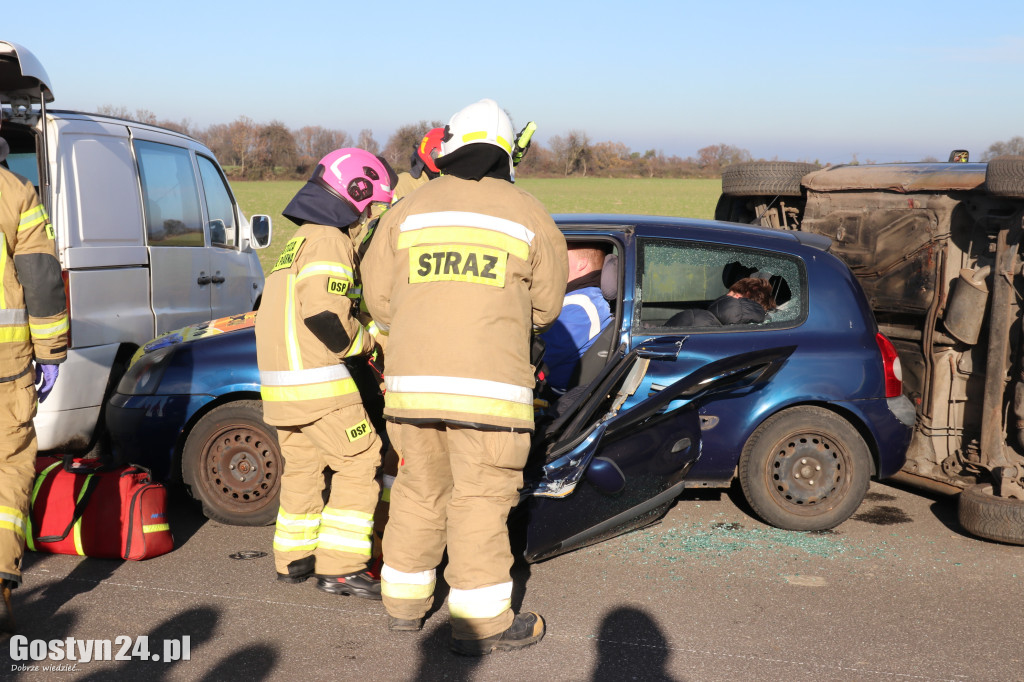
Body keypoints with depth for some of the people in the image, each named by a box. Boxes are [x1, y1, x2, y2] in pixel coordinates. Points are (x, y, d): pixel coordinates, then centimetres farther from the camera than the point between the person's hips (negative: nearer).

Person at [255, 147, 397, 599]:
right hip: (315, 380, -10)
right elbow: (324, 312, -23)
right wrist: (363, 342, -7)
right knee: (359, 462, -3)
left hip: (281, 376, 10)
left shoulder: (299, 239, 20)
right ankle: (339, 567, -3)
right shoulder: (329, 240, -12)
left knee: (301, 466, 18)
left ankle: (293, 559, 28)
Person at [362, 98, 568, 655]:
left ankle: (405, 602, 29)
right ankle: (479, 623, 9)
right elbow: (546, 306, 11)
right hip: (487, 383, -3)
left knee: (419, 489, 17)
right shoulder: (529, 216, 4)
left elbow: (379, 296, 9)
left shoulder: (409, 210, 8)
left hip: (412, 377, 3)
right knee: (480, 499, 3)